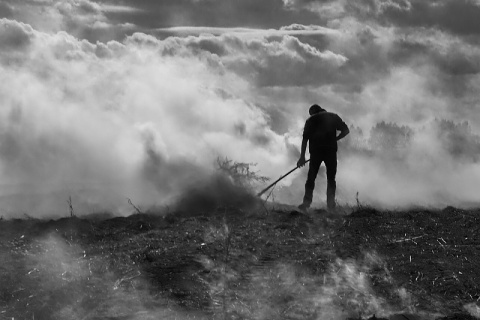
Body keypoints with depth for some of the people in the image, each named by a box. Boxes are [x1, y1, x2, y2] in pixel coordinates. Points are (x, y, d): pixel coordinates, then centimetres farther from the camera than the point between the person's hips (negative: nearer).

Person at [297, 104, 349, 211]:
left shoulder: (311, 120, 12)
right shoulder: (333, 117, 15)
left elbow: (305, 139, 7)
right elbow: (346, 131, 12)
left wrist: (302, 156, 8)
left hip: (316, 151, 0)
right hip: (331, 150, 0)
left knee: (311, 177, 6)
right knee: (331, 178, 6)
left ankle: (307, 201, -4)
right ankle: (331, 203, -5)